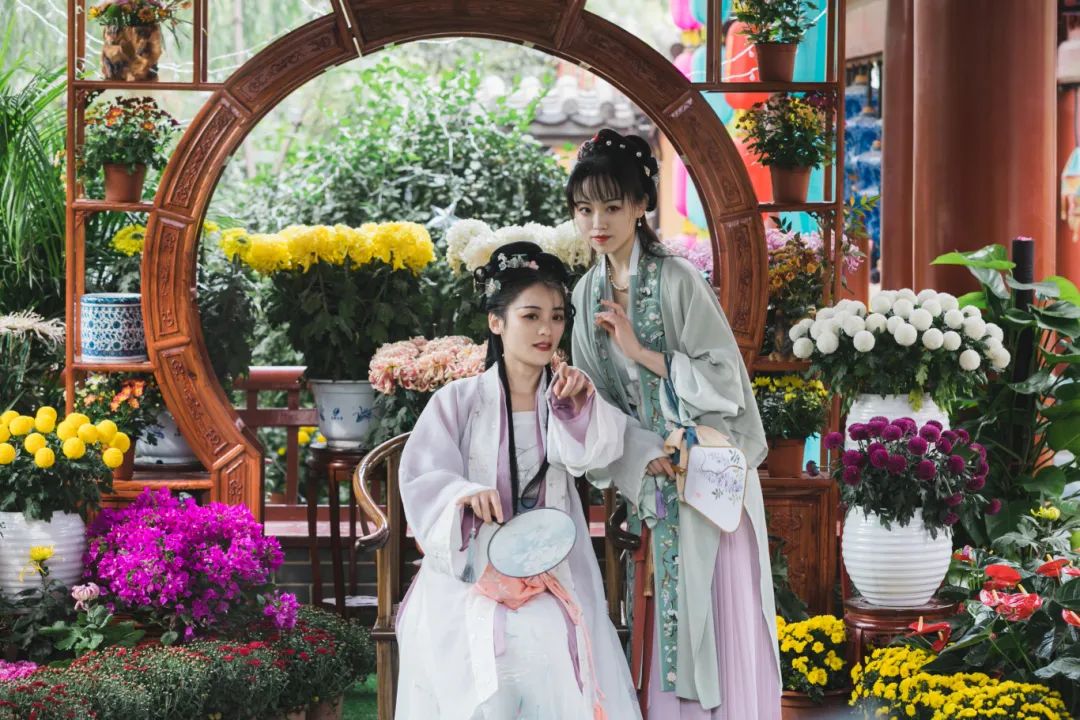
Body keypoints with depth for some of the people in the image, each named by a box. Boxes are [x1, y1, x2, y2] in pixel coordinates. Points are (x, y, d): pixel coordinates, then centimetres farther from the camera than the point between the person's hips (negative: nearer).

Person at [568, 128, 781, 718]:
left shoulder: (677, 281, -11)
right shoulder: (589, 293, 6)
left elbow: (722, 377, -13)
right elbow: (597, 394, 6)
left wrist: (641, 352, -18)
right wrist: (645, 454, -10)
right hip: (648, 475, 5)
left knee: (717, 616, -3)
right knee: (661, 619, 6)